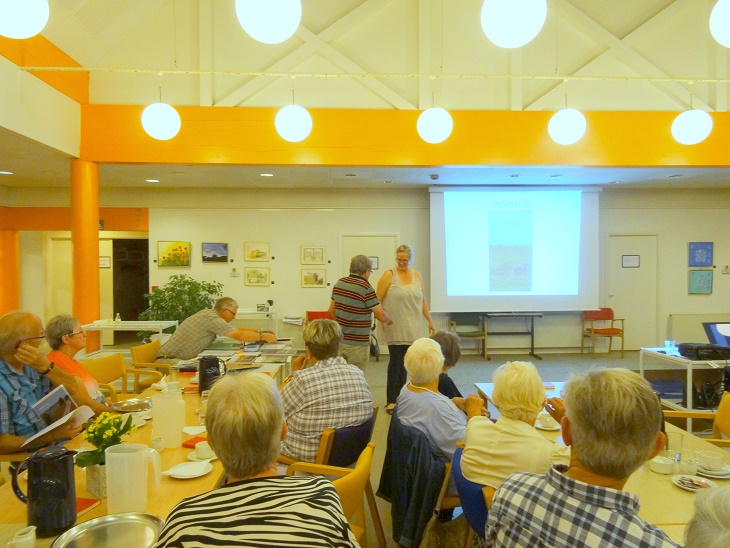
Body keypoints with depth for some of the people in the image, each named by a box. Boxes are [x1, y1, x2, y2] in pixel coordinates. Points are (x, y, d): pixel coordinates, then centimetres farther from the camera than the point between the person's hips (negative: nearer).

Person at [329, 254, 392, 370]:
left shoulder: (339, 283, 5)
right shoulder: (366, 288, -16)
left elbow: (332, 310, 14)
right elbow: (381, 316, -15)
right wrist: (389, 320, 6)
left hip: (340, 339, 7)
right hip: (357, 343, -7)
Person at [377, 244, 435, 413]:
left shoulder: (417, 276, 11)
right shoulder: (389, 275, -3)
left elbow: (422, 300, 17)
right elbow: (377, 299, -5)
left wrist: (430, 321, 16)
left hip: (412, 328, 4)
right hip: (394, 328, -4)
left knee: (405, 362, 7)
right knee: (395, 361, -3)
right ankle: (391, 400, 4)